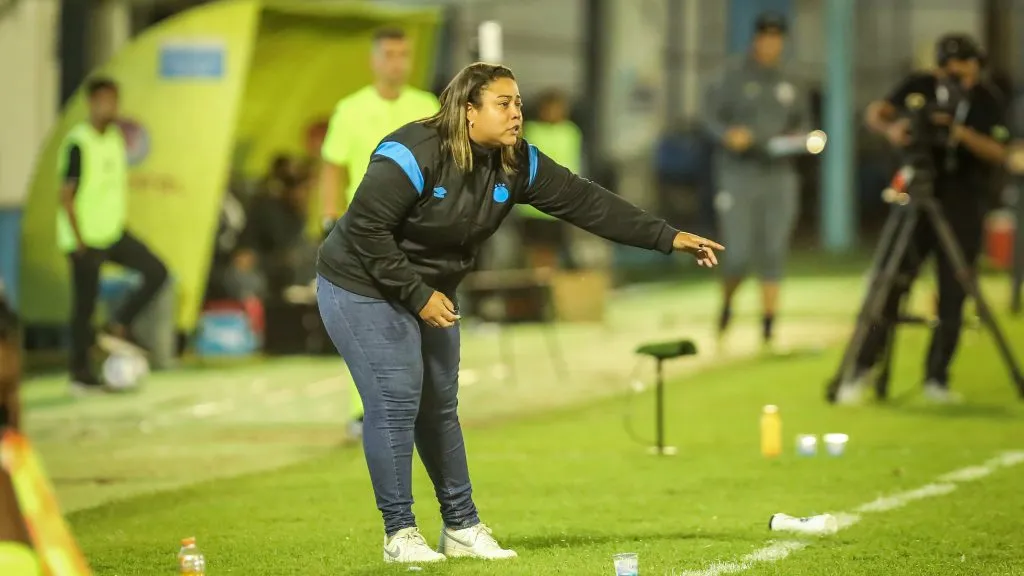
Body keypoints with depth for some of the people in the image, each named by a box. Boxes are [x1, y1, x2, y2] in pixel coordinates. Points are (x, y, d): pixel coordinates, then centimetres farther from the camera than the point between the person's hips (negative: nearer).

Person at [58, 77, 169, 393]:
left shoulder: (116, 139, 8)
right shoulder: (77, 143, -15)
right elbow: (66, 195, -16)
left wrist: (122, 221, 11)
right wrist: (79, 240, -17)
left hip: (114, 233, 7)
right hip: (87, 238, -7)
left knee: (156, 272, -4)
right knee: (85, 305, -1)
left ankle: (118, 328, 7)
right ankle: (80, 373, 9)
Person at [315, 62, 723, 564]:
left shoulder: (516, 164, -6)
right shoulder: (414, 155, -27)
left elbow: (584, 202, -5)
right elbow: (366, 229, -26)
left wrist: (668, 238, -10)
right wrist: (418, 295, -23)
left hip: (429, 296, 8)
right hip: (363, 290, -8)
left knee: (440, 407, 12)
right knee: (395, 401, -11)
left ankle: (462, 527, 22)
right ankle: (399, 533, -1)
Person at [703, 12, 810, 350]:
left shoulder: (790, 84, 12)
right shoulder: (732, 77, -1)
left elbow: (803, 122, 19)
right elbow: (711, 117, -3)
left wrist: (799, 138, -3)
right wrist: (728, 134, -23)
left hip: (779, 177, 4)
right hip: (738, 174, -4)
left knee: (774, 255, -1)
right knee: (739, 254, -8)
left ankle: (768, 329, 3)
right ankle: (726, 305, 22)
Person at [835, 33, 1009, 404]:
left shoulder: (989, 102, -2)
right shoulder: (920, 87, -1)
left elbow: (998, 154, -10)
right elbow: (875, 113, -10)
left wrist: (961, 133, -26)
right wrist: (890, 128, -32)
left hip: (963, 209, 0)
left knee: (953, 297, 1)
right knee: (890, 286, -6)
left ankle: (937, 378, 11)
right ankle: (862, 370, 0)